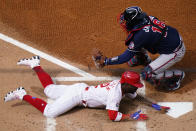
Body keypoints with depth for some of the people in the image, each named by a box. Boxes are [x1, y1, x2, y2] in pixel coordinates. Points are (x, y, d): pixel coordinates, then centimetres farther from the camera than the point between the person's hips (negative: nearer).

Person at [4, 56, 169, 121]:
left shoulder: (123, 85, -5)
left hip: (81, 88, 8)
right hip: (78, 94, -8)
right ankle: (22, 95, -9)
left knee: (50, 89, 26)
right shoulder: (115, 93, -31)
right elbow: (113, 116, -35)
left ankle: (35, 64, 34)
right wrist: (132, 116, -29)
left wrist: (154, 105, 2)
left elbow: (135, 96, 11)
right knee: (49, 112, -17)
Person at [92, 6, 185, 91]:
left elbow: (126, 57, -18)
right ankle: (144, 60, 36)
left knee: (147, 74, -11)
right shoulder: (147, 18, -9)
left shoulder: (141, 35, -29)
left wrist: (106, 61, -11)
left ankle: (177, 75, 4)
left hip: (174, 52, -8)